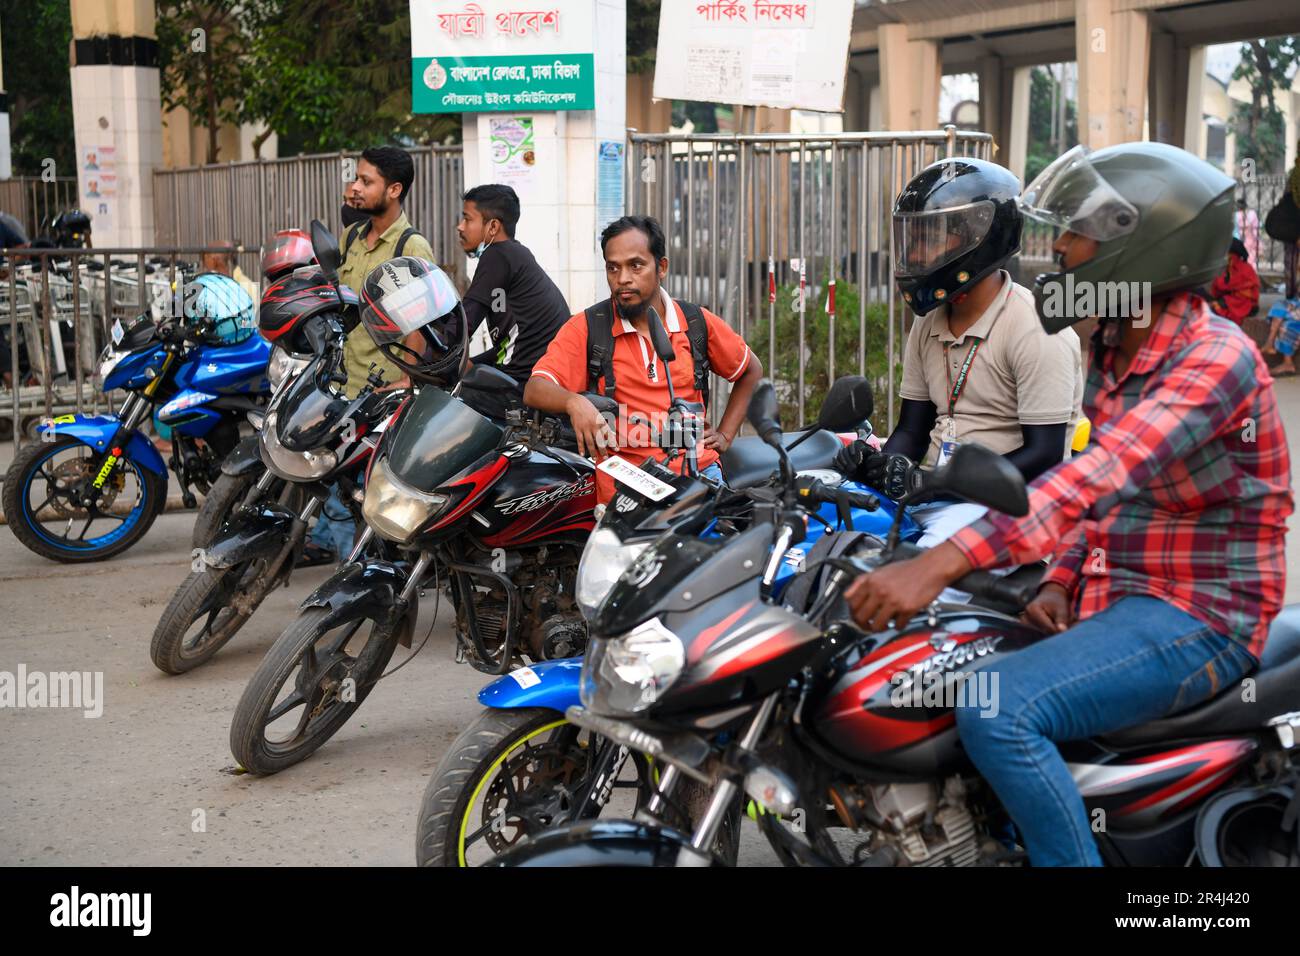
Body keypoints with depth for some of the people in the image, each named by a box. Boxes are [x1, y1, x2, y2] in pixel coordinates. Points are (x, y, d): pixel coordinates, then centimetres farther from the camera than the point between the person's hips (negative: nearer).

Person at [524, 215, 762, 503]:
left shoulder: (698, 322, 11)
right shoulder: (586, 328, 4)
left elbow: (751, 370, 27)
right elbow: (534, 390, -7)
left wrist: (725, 435, 17)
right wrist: (574, 402, -29)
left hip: (699, 471, 2)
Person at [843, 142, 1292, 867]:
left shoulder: (1216, 357, -20)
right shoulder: (1116, 349, 11)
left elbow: (1098, 477, -34)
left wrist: (941, 565, -42)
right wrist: (1060, 581, 0)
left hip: (1198, 618, -10)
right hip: (1113, 599, 10)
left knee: (998, 713, -28)